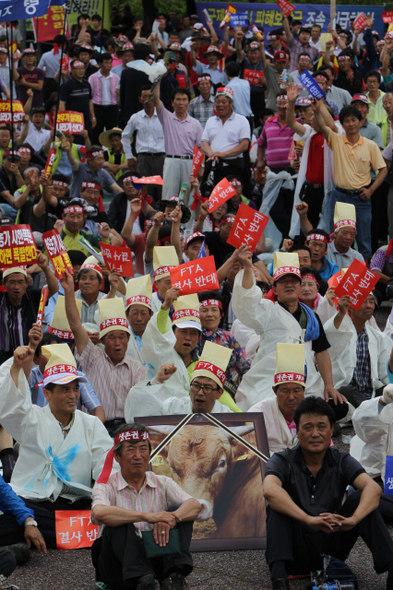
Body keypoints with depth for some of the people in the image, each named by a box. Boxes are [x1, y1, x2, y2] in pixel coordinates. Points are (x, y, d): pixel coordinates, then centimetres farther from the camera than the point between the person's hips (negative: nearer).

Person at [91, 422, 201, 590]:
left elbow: (196, 505, -8)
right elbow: (99, 513, -25)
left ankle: (175, 575, -33)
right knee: (119, 523, -28)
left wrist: (171, 519, -30)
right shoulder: (107, 486, 0)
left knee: (180, 510, -13)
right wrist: (146, 516, -32)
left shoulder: (162, 483, 10)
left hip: (156, 560, 3)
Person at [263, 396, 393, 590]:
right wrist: (309, 520, -44)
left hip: (332, 549, 2)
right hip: (297, 550, -2)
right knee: (278, 504, -26)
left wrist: (352, 519, -40)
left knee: (360, 498, -16)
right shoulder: (282, 461, -5)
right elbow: (269, 490, -29)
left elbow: (374, 488, -18)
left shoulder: (342, 462, 2)